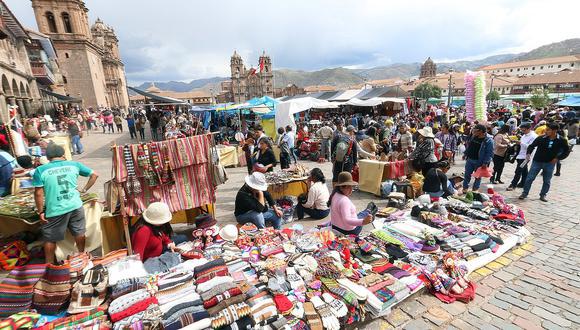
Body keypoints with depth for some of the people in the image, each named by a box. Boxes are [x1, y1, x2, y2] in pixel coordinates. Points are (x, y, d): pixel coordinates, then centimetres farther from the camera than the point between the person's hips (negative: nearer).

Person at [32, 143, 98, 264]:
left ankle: (49, 264, 31)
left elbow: (38, 193, -8)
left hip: (55, 210, -2)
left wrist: (41, 212, 1)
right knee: (79, 232, 19)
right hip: (76, 206, 2)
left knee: (50, 239, 18)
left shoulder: (40, 170, -6)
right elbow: (94, 175, 6)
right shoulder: (74, 165, 0)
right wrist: (84, 189, 15)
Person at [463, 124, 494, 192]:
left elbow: (490, 153, -17)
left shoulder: (489, 140, -15)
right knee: (467, 175, 10)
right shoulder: (473, 137, 3)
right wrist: (465, 154, 15)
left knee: (478, 176, 9)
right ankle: (465, 188, 20)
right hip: (470, 159, 5)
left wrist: (486, 162, -22)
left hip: (479, 162, -5)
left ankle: (475, 190, 21)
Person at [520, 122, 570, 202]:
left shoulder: (561, 141, -8)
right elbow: (532, 146, 1)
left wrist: (558, 158, -4)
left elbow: (567, 151, 6)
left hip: (550, 163, 1)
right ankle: (524, 193, 10)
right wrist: (528, 153, -15)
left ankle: (543, 195, 26)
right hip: (537, 161, -1)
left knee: (547, 181, 11)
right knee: (530, 178, -1)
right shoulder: (541, 138, -11)